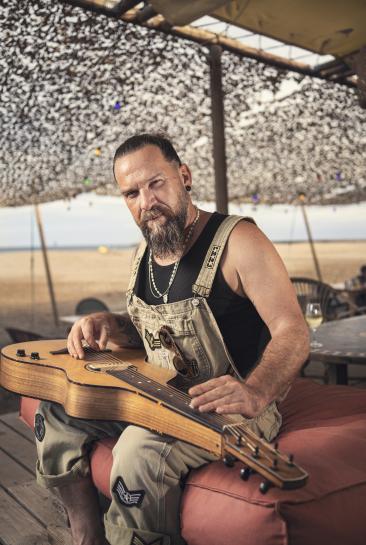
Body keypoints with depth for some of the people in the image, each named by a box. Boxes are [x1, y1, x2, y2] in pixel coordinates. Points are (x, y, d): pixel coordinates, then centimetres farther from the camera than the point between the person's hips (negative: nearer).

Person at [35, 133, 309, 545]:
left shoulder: (238, 240, -16)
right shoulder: (144, 255, 7)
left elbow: (293, 334, -21)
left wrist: (255, 394, -40)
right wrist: (106, 323, -2)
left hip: (231, 408, -7)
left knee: (142, 449, -33)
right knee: (56, 413, 2)